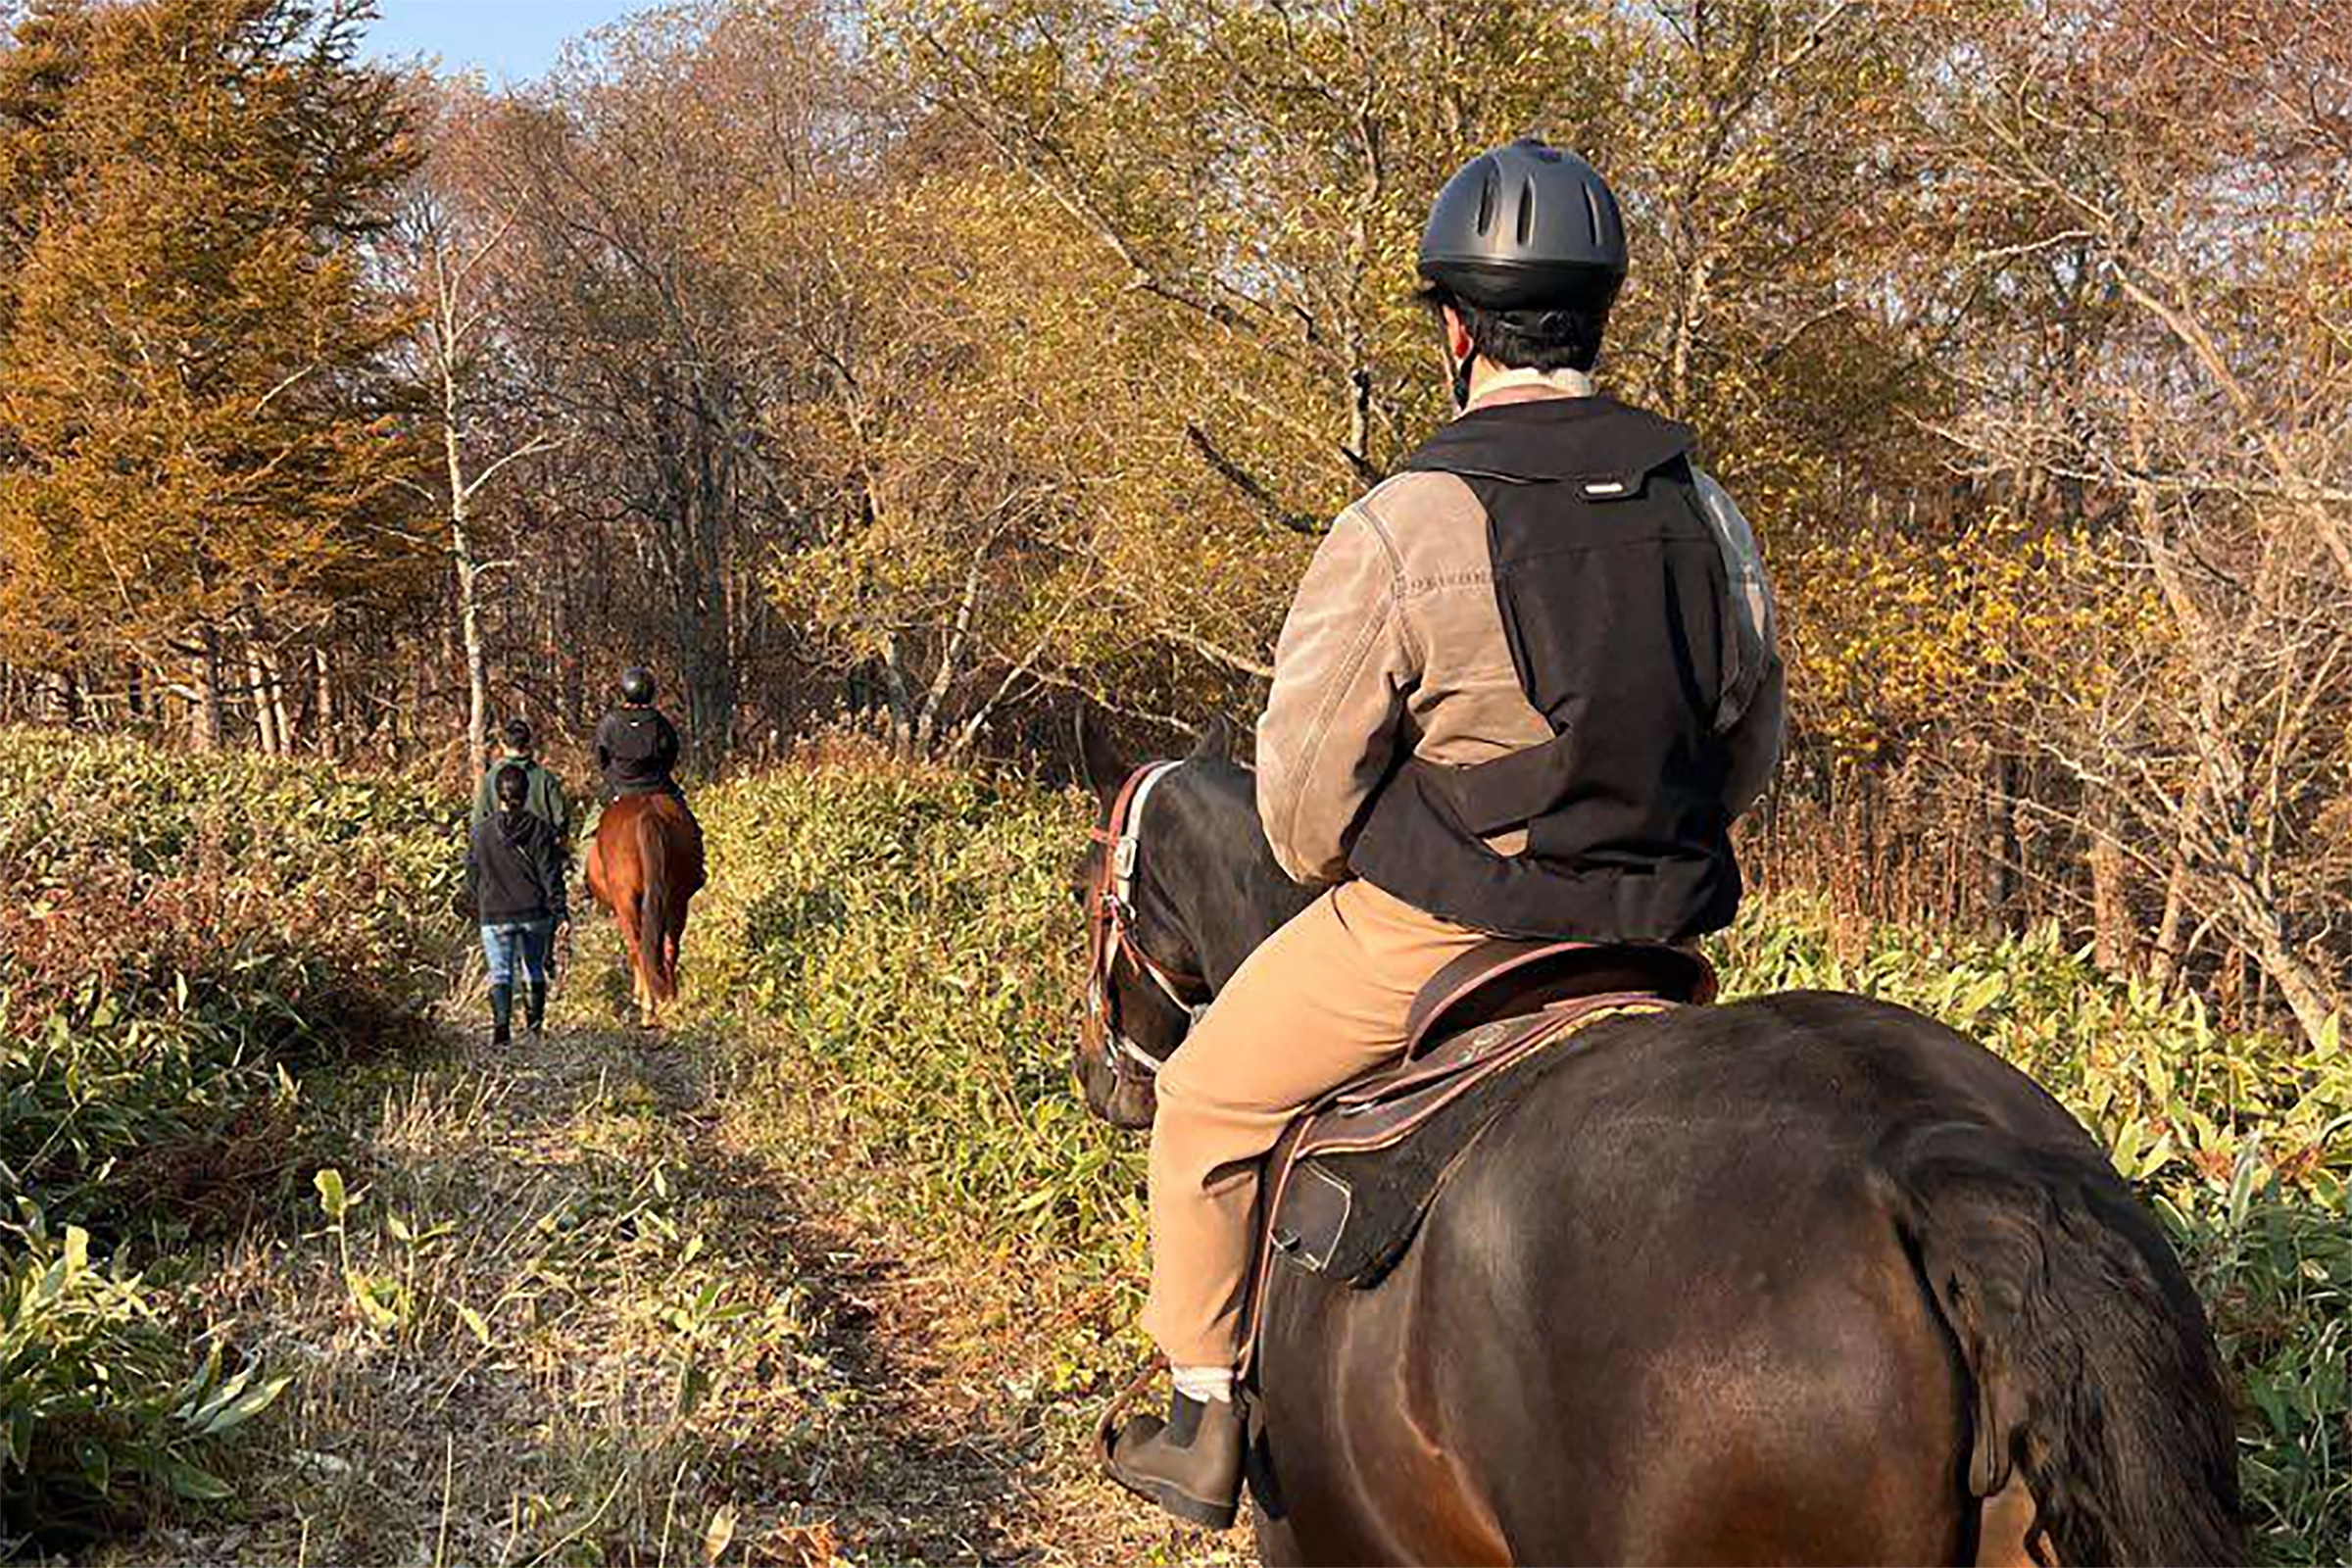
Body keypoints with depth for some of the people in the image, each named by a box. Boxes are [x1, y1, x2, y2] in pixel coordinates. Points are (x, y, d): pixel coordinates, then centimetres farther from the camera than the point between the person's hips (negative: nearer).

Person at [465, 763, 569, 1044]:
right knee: (534, 969, 18)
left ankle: (501, 1023, -23)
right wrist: (560, 911, -1)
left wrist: (477, 912, 21)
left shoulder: (481, 832, -1)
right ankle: (535, 1021, 27)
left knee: (500, 973, -3)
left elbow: (472, 877, 7)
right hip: (535, 912, 1)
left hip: (495, 915, -1)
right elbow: (550, 873, -5)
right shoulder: (538, 828, -5)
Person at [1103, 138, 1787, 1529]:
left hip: (1430, 932, -5)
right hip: (1653, 933, 5)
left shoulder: (1400, 530, -17)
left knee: (1211, 1103, 16)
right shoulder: (1705, 506, 1)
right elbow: (1750, 749, 11)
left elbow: (1303, 787, -11)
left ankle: (1207, 1423, 24)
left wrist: (1339, 881, 10)